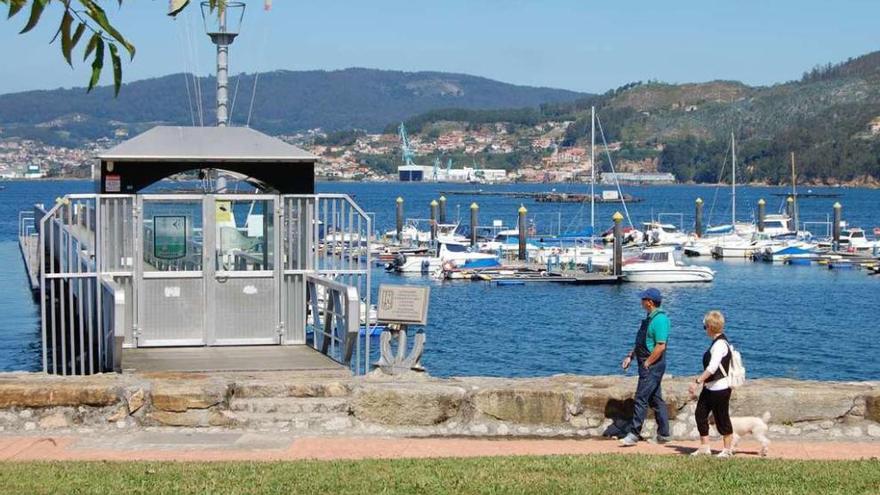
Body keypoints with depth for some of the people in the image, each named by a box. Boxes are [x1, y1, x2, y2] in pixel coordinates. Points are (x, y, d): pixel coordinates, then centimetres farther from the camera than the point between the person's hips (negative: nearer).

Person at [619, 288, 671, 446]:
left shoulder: (660, 320, -18)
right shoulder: (650, 317, 14)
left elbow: (661, 346, -24)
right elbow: (641, 342, 23)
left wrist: (647, 363, -19)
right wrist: (630, 356, 15)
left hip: (652, 366, -10)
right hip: (649, 366, 10)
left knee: (641, 398, -8)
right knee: (656, 399, 13)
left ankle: (634, 434, -6)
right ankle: (663, 434, 19)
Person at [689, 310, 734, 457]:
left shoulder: (720, 344, -18)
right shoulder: (717, 342, 13)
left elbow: (712, 367, -27)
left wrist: (697, 381, -28)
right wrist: (702, 381, 25)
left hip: (720, 388, -10)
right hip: (710, 387, 10)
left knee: (722, 419, 2)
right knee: (700, 414, 7)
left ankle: (727, 449, 15)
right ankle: (704, 447, 12)